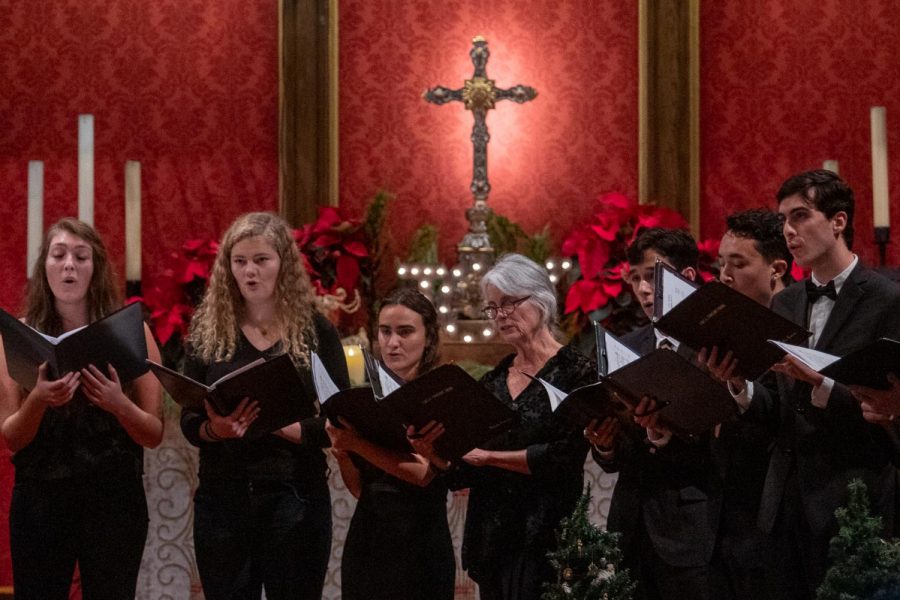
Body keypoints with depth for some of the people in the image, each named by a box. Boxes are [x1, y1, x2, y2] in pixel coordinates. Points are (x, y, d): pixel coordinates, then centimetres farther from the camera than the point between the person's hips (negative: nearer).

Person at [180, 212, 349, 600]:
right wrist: (215, 429, -19)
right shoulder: (207, 329, 5)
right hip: (221, 498, 2)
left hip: (295, 498, -1)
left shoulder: (316, 331, 1)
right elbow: (188, 422, 4)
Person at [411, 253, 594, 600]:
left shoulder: (575, 371, -4)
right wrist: (435, 454, -10)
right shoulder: (493, 382, 13)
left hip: (545, 536, -5)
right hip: (491, 539, 5)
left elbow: (566, 457, -16)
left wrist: (488, 455, -14)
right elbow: (467, 470, 10)